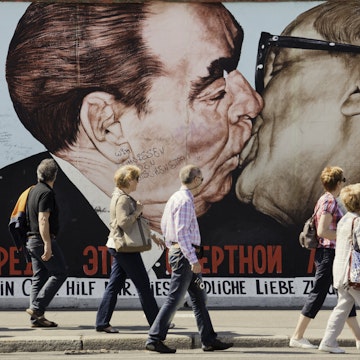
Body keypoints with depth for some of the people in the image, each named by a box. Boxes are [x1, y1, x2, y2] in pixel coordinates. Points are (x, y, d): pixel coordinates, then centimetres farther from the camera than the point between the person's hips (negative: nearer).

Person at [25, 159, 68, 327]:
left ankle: (37, 318, 5)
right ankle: (37, 307, -11)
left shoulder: (33, 190, 15)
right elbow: (43, 220, -22)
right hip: (43, 239, -9)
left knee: (39, 278, 8)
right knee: (59, 272, -3)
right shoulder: (47, 193, -14)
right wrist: (48, 245, -25)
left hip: (32, 240, 9)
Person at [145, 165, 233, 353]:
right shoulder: (185, 201, -16)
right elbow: (181, 233, -22)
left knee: (199, 297, 11)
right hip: (184, 253, -10)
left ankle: (209, 340, 14)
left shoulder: (175, 198, 15)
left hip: (176, 249, 10)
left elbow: (164, 226, 21)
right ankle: (154, 339, -5)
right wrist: (193, 259, -23)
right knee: (174, 299, -7)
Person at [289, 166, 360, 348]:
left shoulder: (325, 200, 16)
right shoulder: (330, 201, -14)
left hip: (328, 253, 10)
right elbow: (322, 231, -22)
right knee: (318, 294, -7)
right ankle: (297, 337, -4)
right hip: (328, 253, -10)